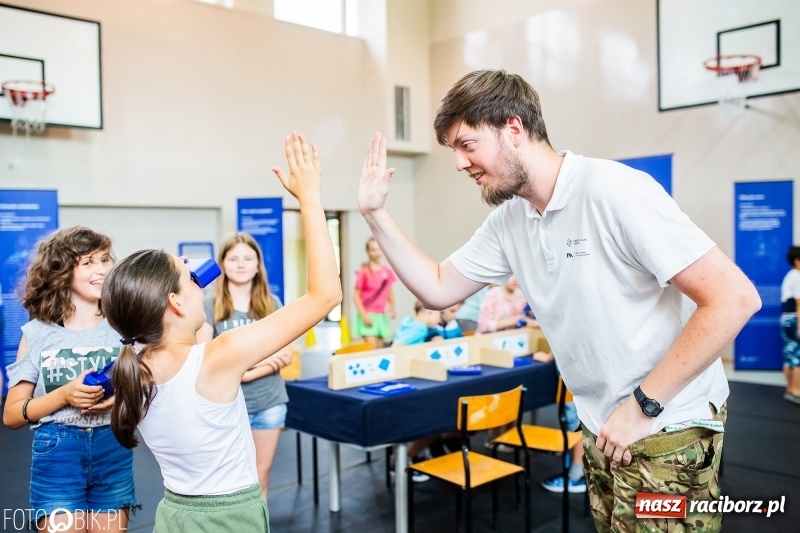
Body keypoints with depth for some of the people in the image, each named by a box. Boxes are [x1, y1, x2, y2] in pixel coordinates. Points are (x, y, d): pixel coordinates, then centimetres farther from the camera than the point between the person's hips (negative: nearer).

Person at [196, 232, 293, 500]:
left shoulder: (271, 304, 4)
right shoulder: (210, 306, -3)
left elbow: (286, 355, 1)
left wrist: (246, 373, -14)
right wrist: (254, 358, -16)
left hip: (269, 402, 3)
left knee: (261, 474, 12)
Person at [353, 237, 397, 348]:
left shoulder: (387, 270, 2)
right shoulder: (364, 271, -11)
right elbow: (356, 295, -8)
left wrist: (392, 309, 3)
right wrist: (364, 314, -14)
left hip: (381, 315, 5)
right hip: (368, 314, -5)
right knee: (372, 349, -12)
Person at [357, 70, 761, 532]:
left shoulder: (612, 191, -21)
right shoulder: (508, 219, 2)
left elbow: (735, 299, -22)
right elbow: (439, 290, 10)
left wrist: (642, 406, -20)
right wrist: (376, 213, 1)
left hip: (665, 430, -7)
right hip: (605, 429, 7)